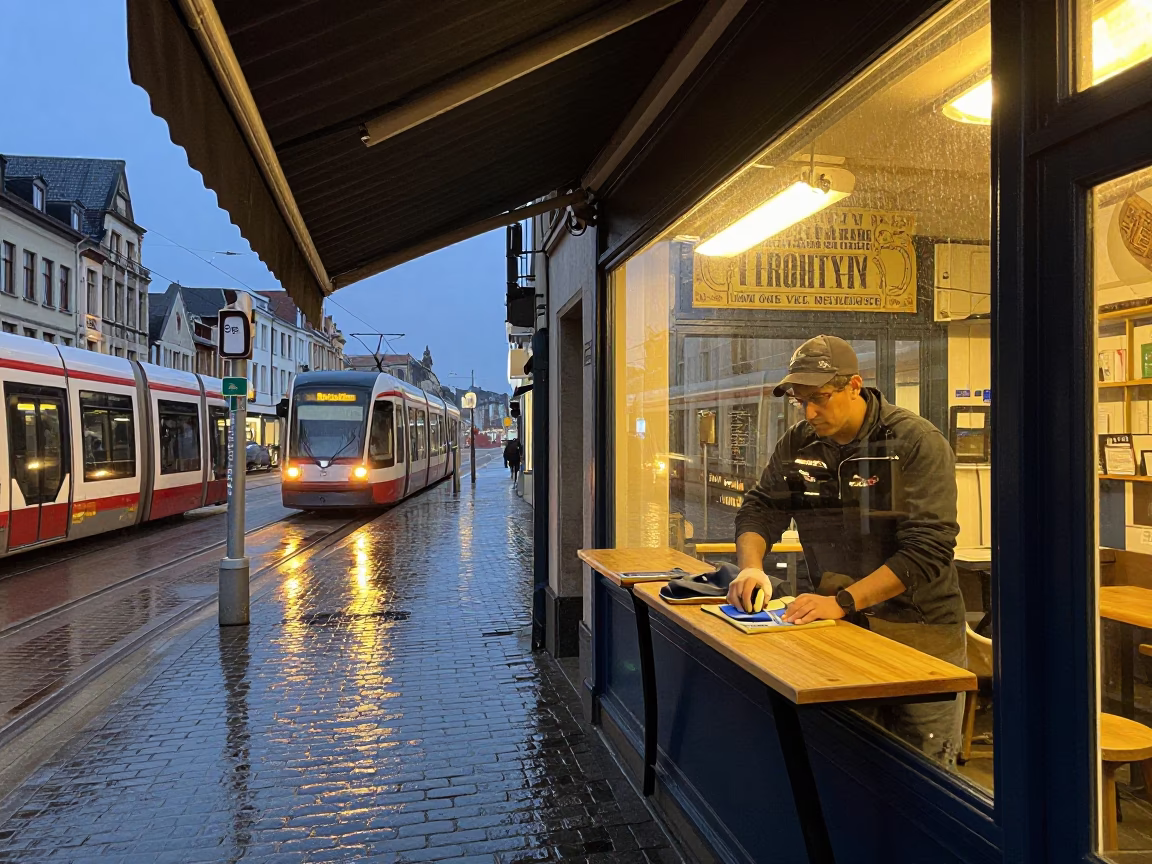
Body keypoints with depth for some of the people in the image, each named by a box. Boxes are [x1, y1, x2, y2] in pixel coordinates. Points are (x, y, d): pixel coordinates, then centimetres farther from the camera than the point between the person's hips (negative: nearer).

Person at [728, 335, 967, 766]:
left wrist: (842, 602, -28)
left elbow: (927, 551, -20)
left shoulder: (917, 443, -14)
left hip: (919, 631, -3)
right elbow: (760, 508, 7)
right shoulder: (797, 444, 3)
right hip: (841, 631, 4)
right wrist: (751, 565, -15)